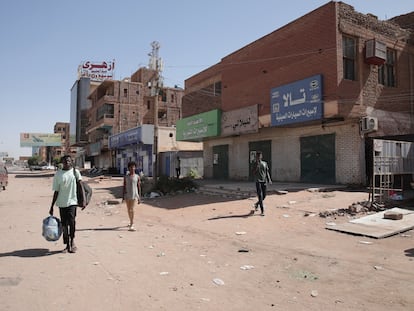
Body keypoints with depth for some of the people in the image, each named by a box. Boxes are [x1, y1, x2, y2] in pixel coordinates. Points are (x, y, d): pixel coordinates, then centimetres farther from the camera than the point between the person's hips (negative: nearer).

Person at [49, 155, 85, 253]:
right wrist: (52, 206, 7)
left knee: (72, 221, -15)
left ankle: (72, 241, 4)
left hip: (72, 201, -2)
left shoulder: (75, 171, 2)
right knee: (64, 224, 7)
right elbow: (56, 191, 7)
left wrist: (83, 200, -10)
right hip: (62, 202, 2)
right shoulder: (58, 174, 4)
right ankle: (67, 245, 19)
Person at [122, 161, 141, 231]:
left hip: (134, 195, -3)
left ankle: (131, 225, -13)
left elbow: (139, 187, 2)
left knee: (132, 209, -12)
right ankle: (131, 222, 32)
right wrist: (123, 196, 2)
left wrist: (139, 197, -1)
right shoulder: (126, 177, 5)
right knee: (129, 210, 12)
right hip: (127, 195, 3)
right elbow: (124, 187, 7)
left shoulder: (137, 177, 0)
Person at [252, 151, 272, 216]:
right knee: (260, 196, -9)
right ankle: (262, 211, -6)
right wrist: (257, 165, -19)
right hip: (258, 181, -4)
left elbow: (267, 172, 12)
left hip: (264, 181, 4)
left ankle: (257, 204, 37)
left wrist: (269, 180, 2)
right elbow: (253, 173, -11)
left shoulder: (265, 163, 11)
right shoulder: (255, 164, 0)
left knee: (264, 196, 9)